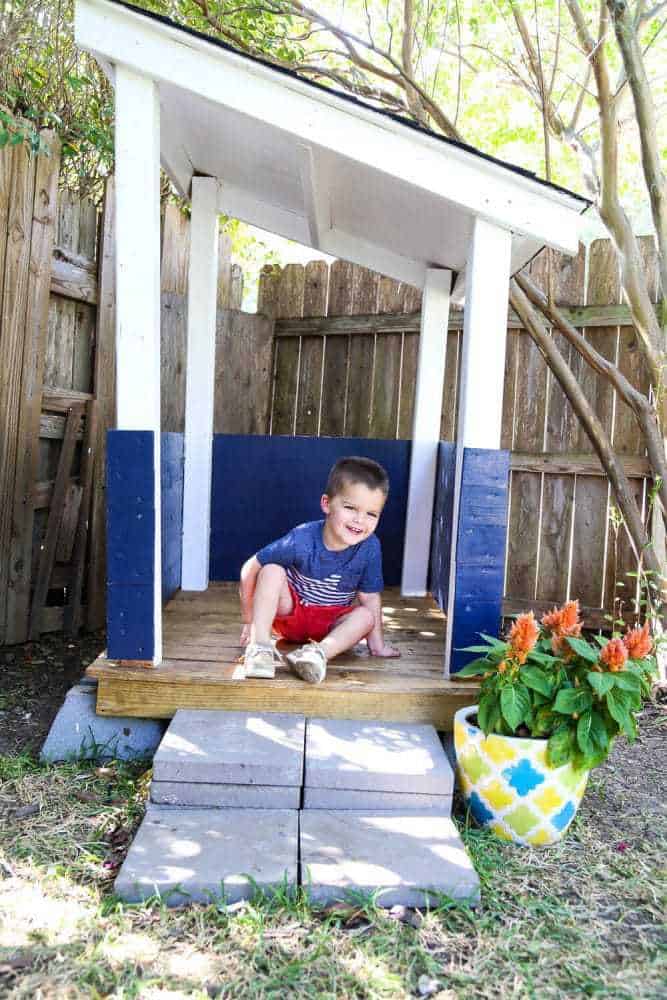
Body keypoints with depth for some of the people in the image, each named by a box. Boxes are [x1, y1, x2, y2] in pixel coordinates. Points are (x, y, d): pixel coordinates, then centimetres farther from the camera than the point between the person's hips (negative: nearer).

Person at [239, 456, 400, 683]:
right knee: (272, 571, -27)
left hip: (330, 623, 2)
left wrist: (377, 643, -8)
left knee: (365, 616, -25)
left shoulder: (370, 548, -20)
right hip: (288, 611, -2)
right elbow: (251, 569, -18)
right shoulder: (302, 539, -27)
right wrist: (249, 620, -11)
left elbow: (370, 598, -8)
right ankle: (260, 645, -30)